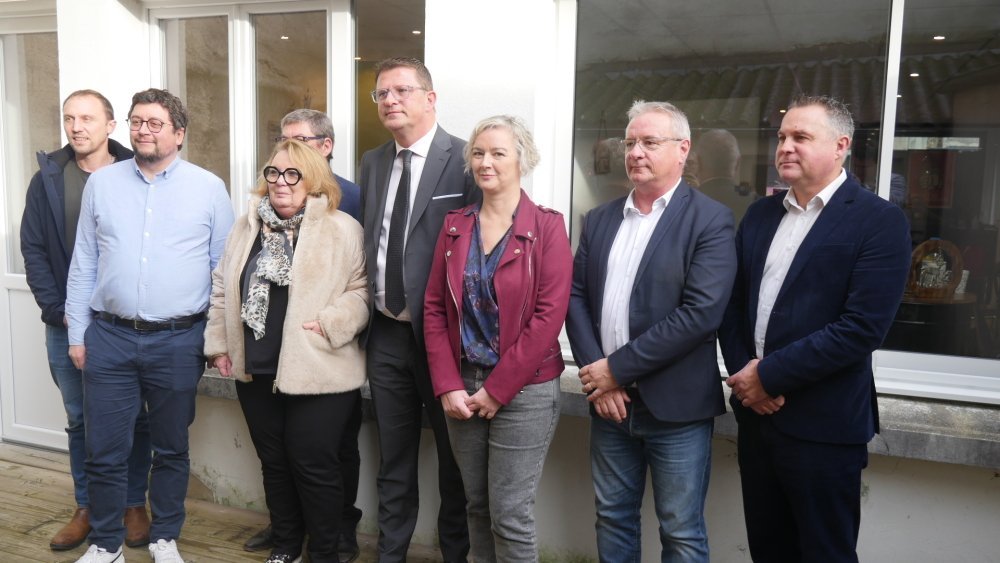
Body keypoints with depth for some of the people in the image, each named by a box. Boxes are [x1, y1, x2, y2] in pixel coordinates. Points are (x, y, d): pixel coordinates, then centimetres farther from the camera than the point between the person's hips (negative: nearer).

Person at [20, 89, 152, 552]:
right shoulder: (48, 179, 4)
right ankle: (87, 508, 28)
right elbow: (33, 251, 4)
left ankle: (135, 505, 23)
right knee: (80, 420, 13)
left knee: (134, 419, 7)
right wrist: (59, 311, -6)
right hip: (67, 326, 3)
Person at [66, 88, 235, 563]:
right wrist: (77, 333, 7)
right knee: (104, 451, 8)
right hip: (109, 337, 2)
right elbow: (83, 265, 9)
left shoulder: (209, 188, 0)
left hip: (178, 341, -1)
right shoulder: (101, 183, 6)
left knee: (171, 449, 13)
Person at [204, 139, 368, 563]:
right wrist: (219, 343, 10)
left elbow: (363, 290, -7)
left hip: (317, 372, -5)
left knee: (313, 464, 2)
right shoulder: (247, 226, 10)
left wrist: (330, 324, -19)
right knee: (273, 461, 16)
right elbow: (222, 287, 15)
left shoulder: (342, 229, -6)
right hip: (256, 370, 5)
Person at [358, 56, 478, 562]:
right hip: (385, 333, 5)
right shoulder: (373, 162, 10)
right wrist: (366, 315, 6)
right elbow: (367, 242, 13)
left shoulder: (466, 159, -10)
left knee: (454, 459, 13)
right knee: (393, 463, 18)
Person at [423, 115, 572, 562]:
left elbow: (549, 316, -13)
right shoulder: (455, 225, 6)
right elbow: (434, 308, 4)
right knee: (477, 506, 15)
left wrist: (497, 389, -13)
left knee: (510, 514, 1)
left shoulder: (547, 227, -7)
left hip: (523, 391, -4)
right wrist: (448, 386, -6)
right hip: (463, 387, 5)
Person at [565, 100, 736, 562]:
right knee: (613, 518, 18)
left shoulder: (710, 220, -8)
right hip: (610, 400, 5)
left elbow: (701, 313, -18)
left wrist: (617, 368, -17)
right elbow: (575, 298, 5)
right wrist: (597, 374, -8)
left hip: (675, 404, -4)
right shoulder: (599, 220, 9)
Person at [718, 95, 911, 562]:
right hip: (755, 415, 6)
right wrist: (743, 373, -6)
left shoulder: (879, 221, -9)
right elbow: (733, 303, 10)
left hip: (822, 425, -5)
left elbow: (863, 327, -18)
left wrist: (770, 375, -16)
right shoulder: (760, 214, 10)